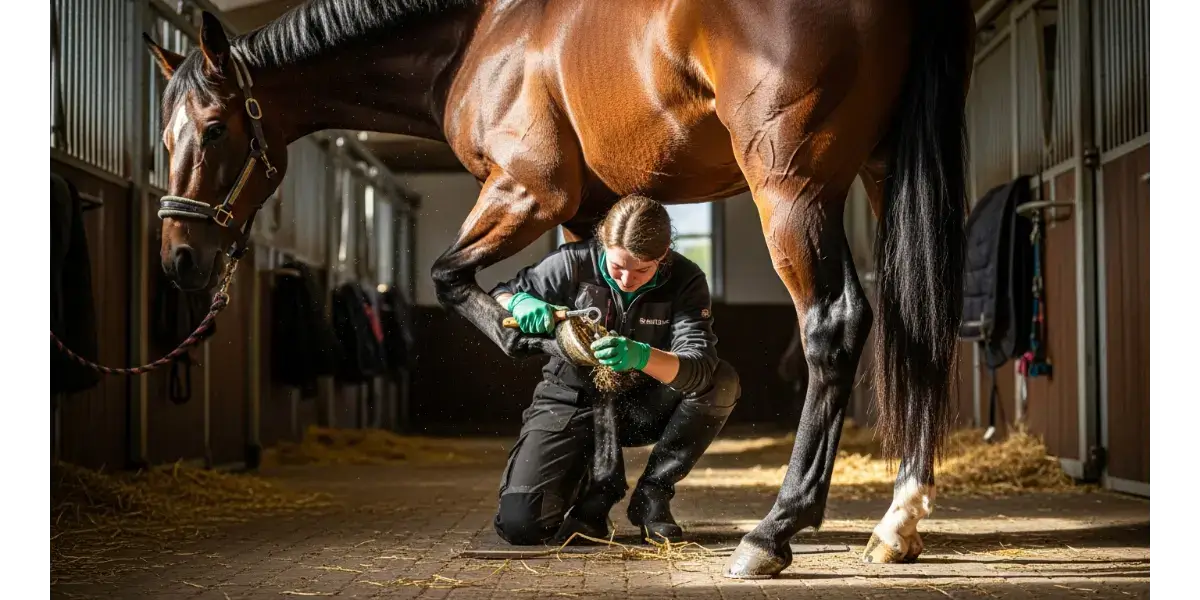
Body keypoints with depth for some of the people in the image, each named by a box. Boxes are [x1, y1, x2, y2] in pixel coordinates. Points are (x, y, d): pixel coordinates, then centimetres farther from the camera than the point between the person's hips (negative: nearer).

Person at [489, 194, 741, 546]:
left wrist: (641, 356, -51)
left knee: (723, 383, -27)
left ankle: (651, 494, -8)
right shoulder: (574, 263, -18)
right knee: (519, 523, -22)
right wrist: (520, 303, -31)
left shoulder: (685, 281, -17)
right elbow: (499, 297, -5)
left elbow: (699, 368, -31)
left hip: (641, 406, 2)